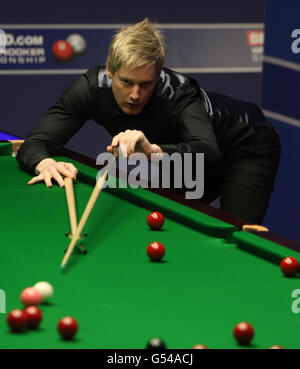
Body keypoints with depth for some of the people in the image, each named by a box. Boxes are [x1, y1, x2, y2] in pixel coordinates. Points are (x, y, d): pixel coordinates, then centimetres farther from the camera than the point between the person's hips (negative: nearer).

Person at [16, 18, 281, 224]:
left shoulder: (179, 94, -39)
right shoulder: (91, 87, -24)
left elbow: (208, 152, -56)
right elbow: (34, 143, -26)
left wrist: (153, 150, -72)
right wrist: (45, 163, -50)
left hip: (249, 146, -6)